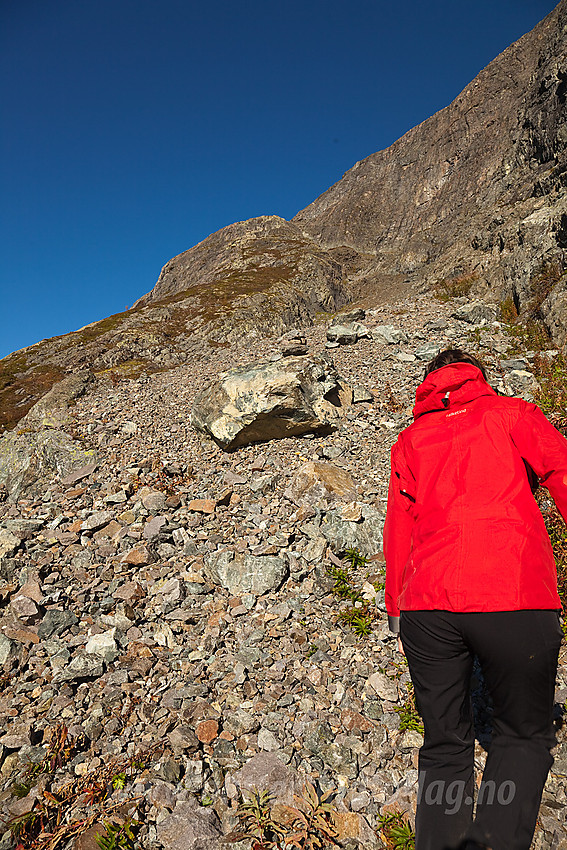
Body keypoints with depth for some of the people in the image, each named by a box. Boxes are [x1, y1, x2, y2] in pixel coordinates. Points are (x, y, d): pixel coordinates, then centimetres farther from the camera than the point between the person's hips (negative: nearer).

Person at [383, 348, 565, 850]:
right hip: (515, 600, -2)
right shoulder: (510, 413, 11)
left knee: (445, 745, 18)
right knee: (524, 735, 18)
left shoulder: (410, 439, 18)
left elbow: (397, 531, 15)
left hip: (426, 604, 3)